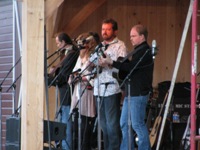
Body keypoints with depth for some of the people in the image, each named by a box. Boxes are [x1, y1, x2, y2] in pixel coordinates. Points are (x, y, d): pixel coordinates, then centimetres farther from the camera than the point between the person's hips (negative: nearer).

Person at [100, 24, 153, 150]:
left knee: (137, 124, -9)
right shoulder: (137, 51, 20)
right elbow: (128, 67, 17)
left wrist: (111, 62, -18)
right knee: (124, 124, 11)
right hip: (131, 93, 10)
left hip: (139, 94, -10)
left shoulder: (145, 51, -12)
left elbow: (130, 67, -20)